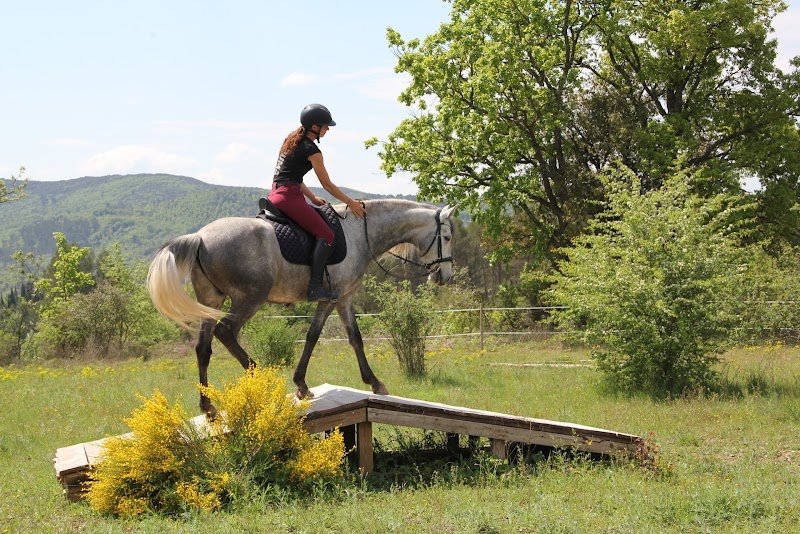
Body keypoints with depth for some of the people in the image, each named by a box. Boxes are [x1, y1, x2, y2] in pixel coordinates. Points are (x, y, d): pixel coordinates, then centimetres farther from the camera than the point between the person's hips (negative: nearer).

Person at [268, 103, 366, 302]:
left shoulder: (291, 140, 17)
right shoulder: (311, 150, -10)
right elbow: (327, 184, -4)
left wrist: (312, 198, 21)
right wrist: (350, 203, 6)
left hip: (276, 194, 10)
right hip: (289, 197, -10)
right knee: (326, 234, -13)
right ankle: (315, 287, -20)